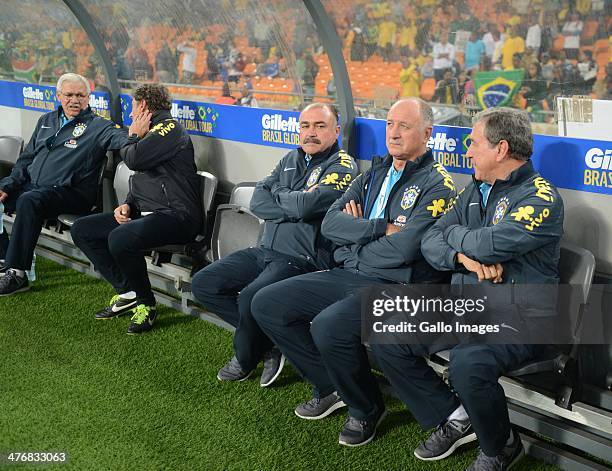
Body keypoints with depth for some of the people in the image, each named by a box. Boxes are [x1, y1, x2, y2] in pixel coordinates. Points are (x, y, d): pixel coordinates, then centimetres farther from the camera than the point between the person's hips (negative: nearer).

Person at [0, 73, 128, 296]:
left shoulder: (98, 126, 1)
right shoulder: (47, 121, 20)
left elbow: (120, 137, -19)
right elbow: (26, 159, 22)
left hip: (70, 192, -7)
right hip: (32, 185, 7)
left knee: (28, 201, -34)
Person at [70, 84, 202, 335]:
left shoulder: (170, 127, -7)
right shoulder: (150, 133, 24)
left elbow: (135, 159, -19)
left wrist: (133, 138, 3)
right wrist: (127, 205, 8)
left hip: (176, 214, -11)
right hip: (145, 212, 11)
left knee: (120, 239, -35)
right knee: (81, 229, 6)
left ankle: (146, 304, -12)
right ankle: (126, 292, 2)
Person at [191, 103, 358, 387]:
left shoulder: (343, 167, -5)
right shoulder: (292, 159, 18)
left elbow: (306, 205, -20)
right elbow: (258, 201, 7)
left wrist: (278, 193, 0)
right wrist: (294, 208, -8)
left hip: (303, 259, -8)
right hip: (267, 251, 8)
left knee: (251, 298, -32)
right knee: (203, 284, -2)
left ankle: (246, 359, 0)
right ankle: (267, 343, 2)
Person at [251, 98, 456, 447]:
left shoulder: (437, 184, -7)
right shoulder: (377, 172, 15)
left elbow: (403, 249, -20)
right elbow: (331, 222, 4)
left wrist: (356, 233, -4)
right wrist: (381, 228, -10)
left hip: (395, 285, -8)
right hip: (346, 275, 8)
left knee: (328, 327, -34)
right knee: (266, 305, 0)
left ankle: (367, 409, -3)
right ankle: (332, 387, 13)